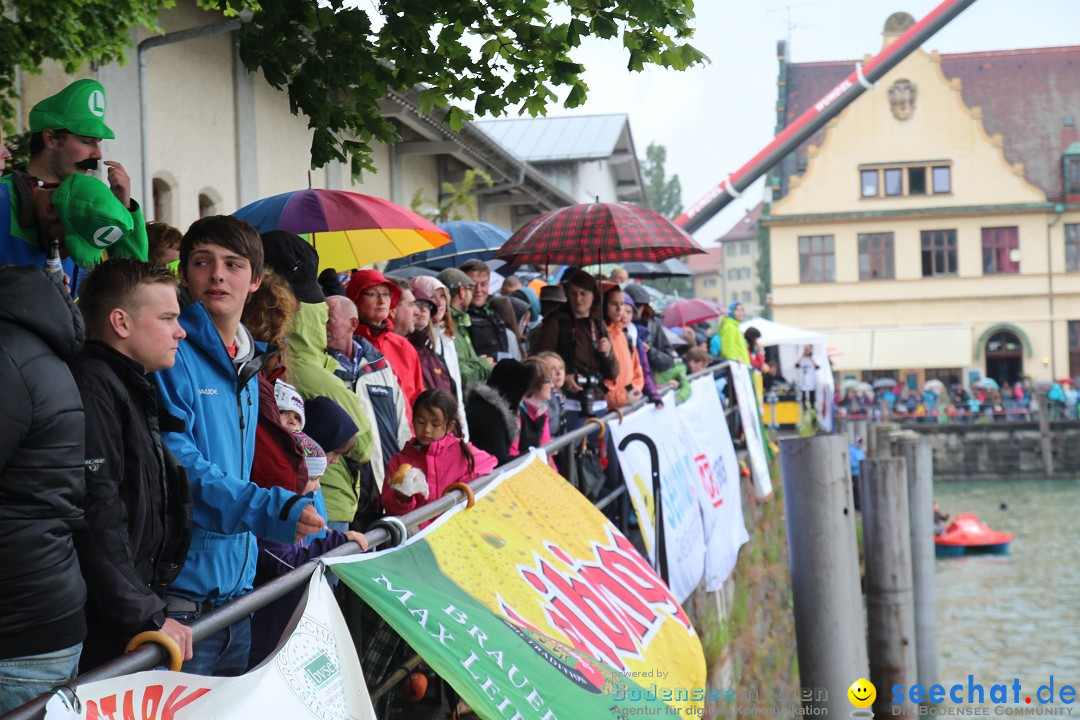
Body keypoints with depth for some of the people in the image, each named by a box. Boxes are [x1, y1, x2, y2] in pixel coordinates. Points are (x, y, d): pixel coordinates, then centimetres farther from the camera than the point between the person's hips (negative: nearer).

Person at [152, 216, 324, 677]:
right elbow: (178, 466, -20)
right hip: (182, 589, -8)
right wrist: (270, 510, -30)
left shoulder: (248, 366, 15)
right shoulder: (171, 354, -11)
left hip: (238, 583, 8)